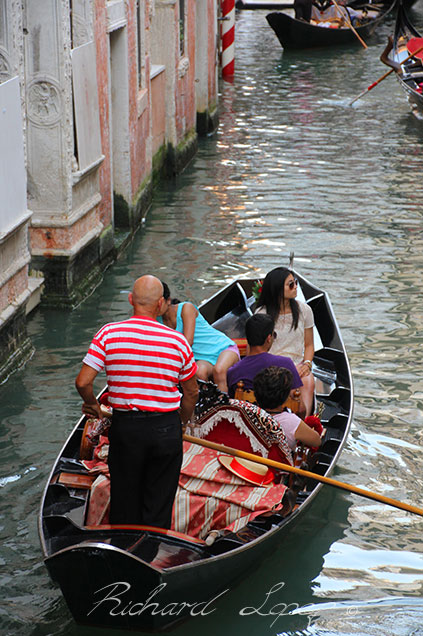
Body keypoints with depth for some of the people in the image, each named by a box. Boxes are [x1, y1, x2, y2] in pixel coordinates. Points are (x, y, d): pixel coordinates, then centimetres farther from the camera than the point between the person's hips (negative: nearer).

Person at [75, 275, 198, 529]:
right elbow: (192, 393, 6)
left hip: (125, 427, 0)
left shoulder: (109, 334, -8)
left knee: (124, 509, 14)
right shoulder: (178, 341, -5)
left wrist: (93, 405, 9)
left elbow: (83, 382, -11)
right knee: (159, 512, 11)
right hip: (166, 429, 0)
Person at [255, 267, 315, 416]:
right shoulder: (262, 314, -4)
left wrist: (307, 363, -9)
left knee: (308, 381, -32)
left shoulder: (304, 310, 5)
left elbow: (309, 344, 12)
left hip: (297, 365, 2)